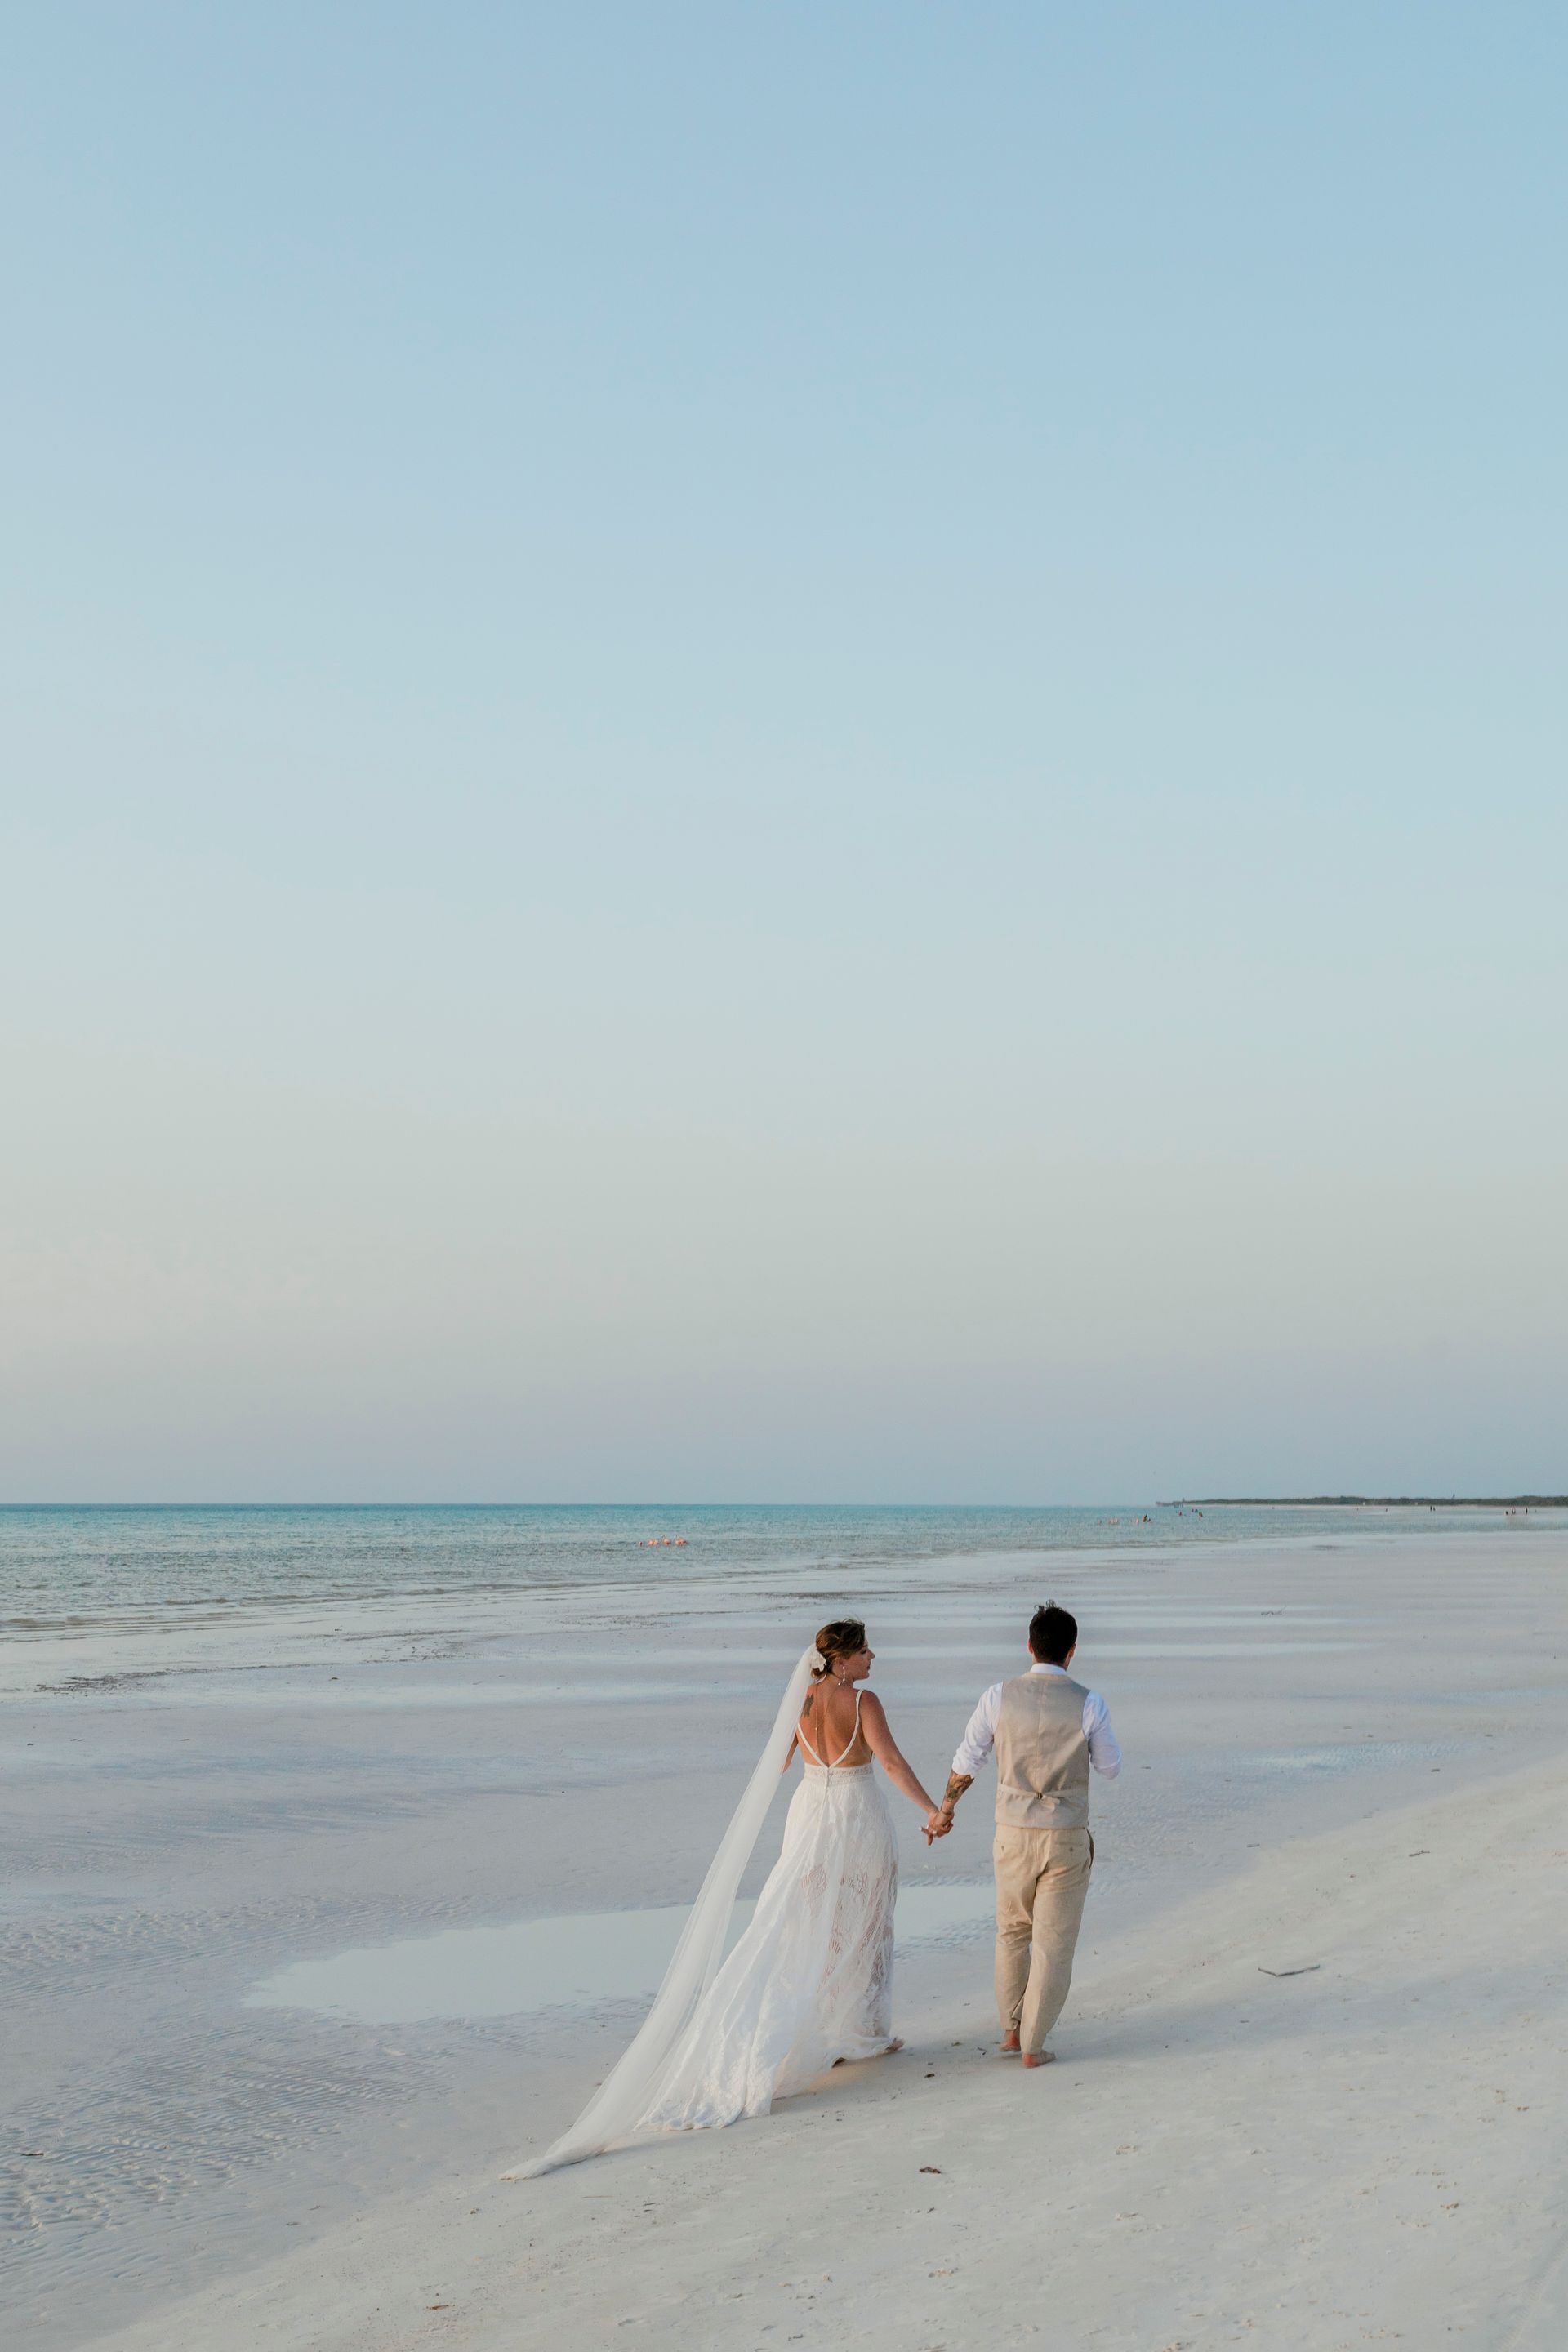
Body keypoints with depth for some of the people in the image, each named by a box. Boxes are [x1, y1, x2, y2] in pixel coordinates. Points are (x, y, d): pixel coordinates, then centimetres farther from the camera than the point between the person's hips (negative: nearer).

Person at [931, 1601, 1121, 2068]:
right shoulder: (1088, 1704, -13)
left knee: (1013, 1932, 24)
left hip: (1014, 1836, 2)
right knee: (1053, 1943, 9)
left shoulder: (999, 1697, -9)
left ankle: (1011, 2030, 27)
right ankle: (1033, 2046, 10)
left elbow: (965, 1765, 0)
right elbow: (1110, 1767, 2)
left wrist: (945, 1811, 17)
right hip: (1067, 1842, -2)